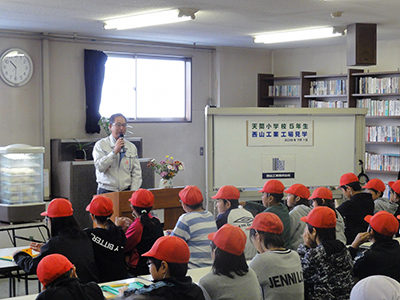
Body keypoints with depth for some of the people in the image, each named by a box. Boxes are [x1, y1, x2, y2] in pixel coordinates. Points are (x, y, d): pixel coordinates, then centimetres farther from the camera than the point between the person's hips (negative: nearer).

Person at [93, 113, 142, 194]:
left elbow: (136, 173, 11)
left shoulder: (132, 147, 15)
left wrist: (133, 193, -2)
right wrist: (114, 151, -12)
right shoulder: (100, 145, 5)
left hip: (126, 191, 2)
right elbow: (100, 167, -10)